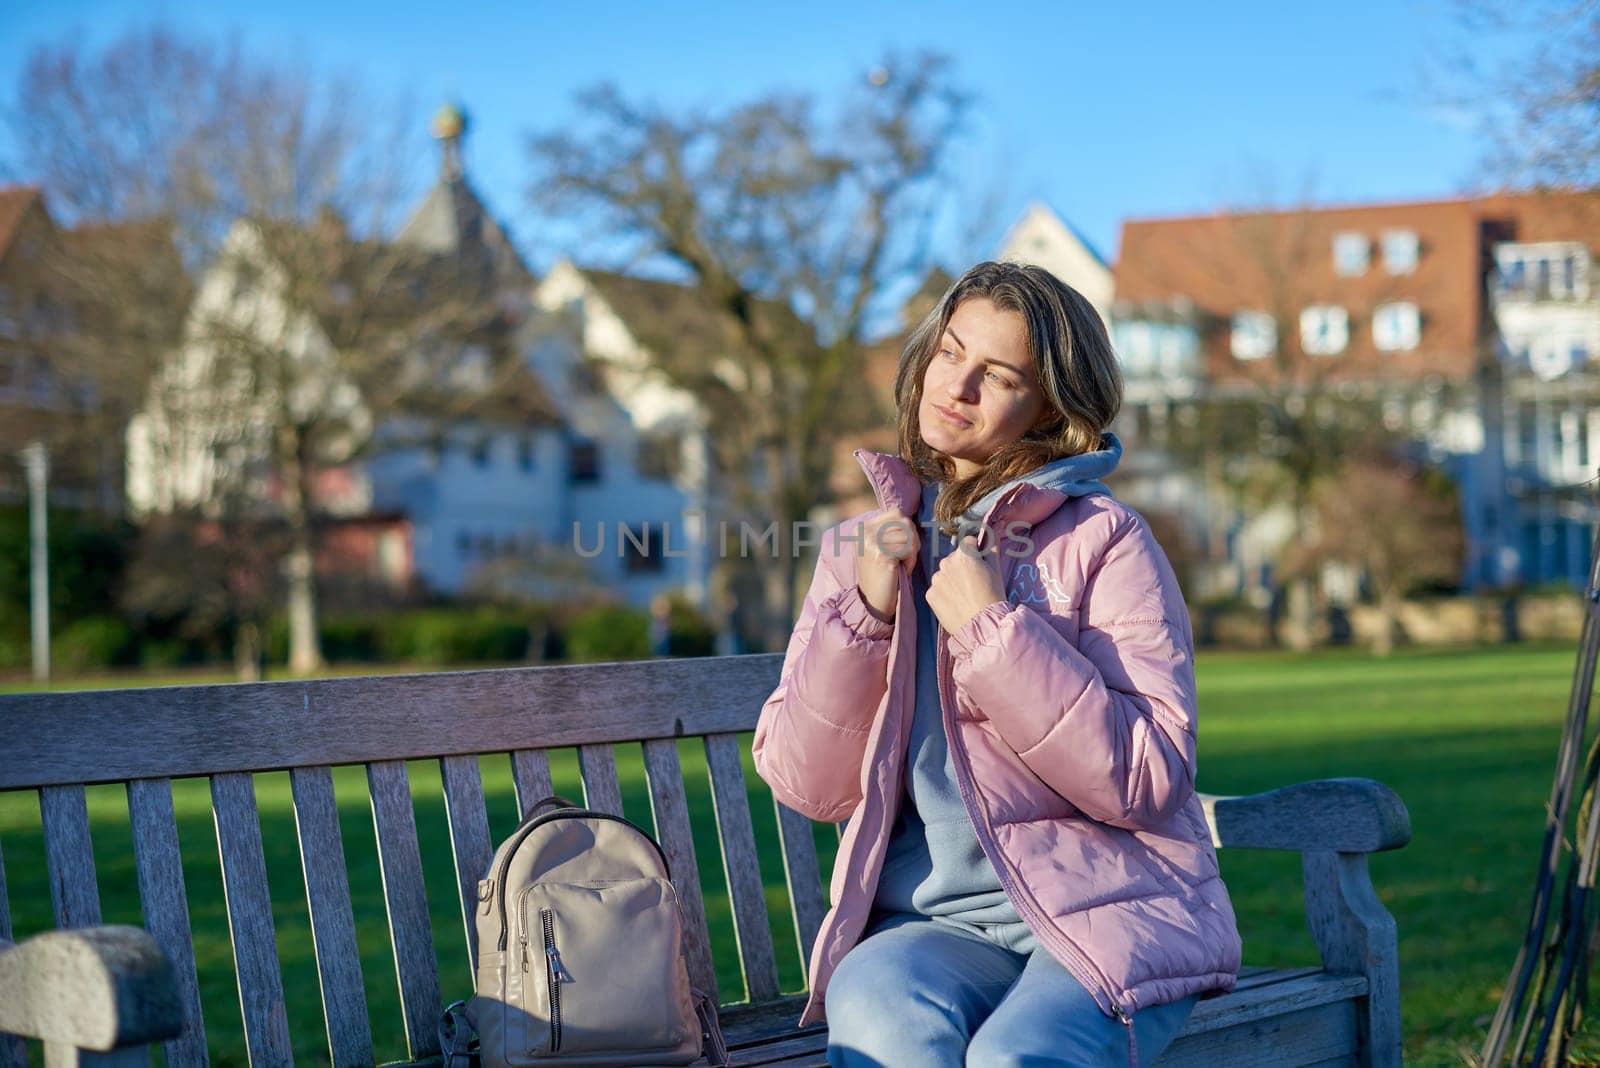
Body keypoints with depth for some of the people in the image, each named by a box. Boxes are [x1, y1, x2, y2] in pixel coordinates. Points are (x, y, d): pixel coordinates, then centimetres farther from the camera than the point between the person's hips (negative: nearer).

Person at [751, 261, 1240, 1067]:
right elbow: (803, 783, 6)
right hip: (930, 921, 3)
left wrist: (995, 631, -14)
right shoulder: (859, 551, 12)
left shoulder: (1104, 541, -1)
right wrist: (863, 614, -6)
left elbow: (1147, 779, -9)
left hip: (1104, 916, -2)